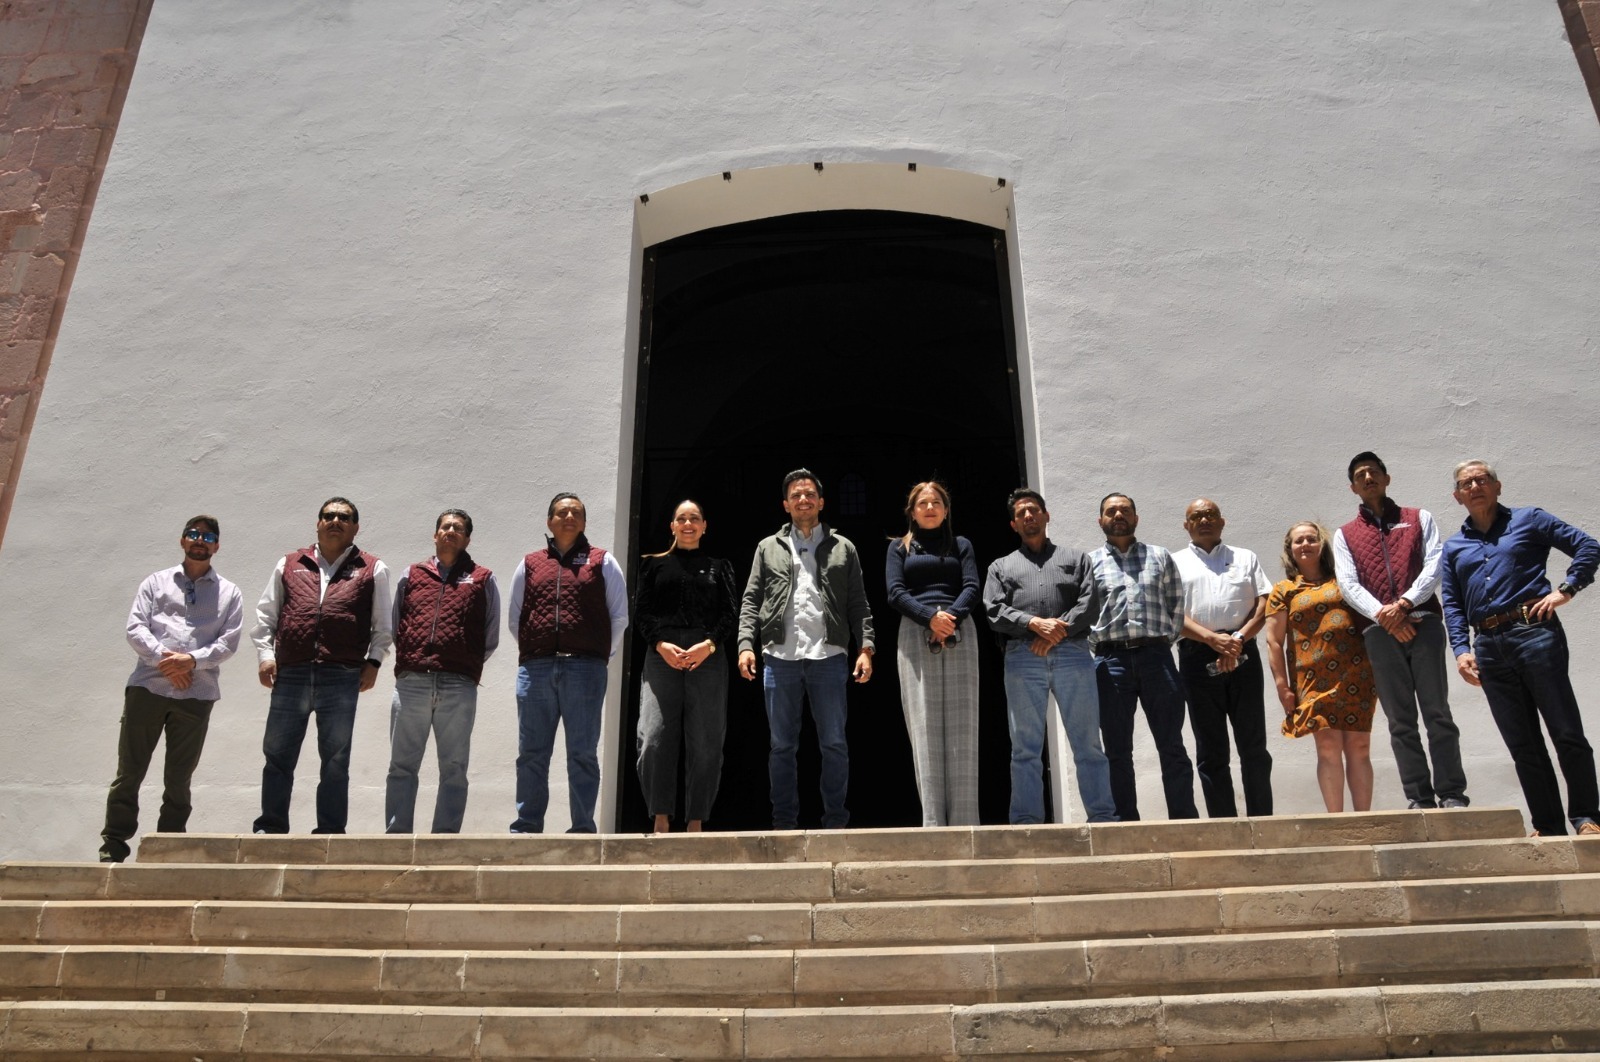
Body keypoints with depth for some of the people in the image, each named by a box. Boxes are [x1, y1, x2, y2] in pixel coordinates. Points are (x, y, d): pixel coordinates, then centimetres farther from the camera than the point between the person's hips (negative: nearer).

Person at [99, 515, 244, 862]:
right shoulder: (157, 582, 13)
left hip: (197, 694, 0)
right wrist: (163, 658, -13)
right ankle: (113, 846, 9)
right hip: (147, 686, 0)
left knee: (179, 779, 7)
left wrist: (192, 660, -13)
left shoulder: (229, 593, 13)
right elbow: (135, 628, 2)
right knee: (129, 771, 1)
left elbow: (229, 642, 2)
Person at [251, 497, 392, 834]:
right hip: (290, 674, 2)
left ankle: (330, 831, 11)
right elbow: (265, 613, 15)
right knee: (277, 756, 6)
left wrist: (373, 661, -1)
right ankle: (270, 828, 17)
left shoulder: (372, 570, 10)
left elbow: (383, 624, 10)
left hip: (342, 676, -2)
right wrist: (266, 654, 4)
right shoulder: (289, 565, 16)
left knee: (336, 760, 4)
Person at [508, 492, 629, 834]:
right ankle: (526, 828, 11)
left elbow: (619, 616, 9)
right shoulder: (530, 564, 17)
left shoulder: (602, 562, 11)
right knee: (531, 754, 4)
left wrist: (599, 656, 7)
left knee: (583, 754, 0)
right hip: (535, 670, 2)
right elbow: (514, 617, 18)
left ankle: (582, 829, 3)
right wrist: (534, 653, 12)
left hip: (585, 670, -2)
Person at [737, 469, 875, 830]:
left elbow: (858, 605, 8)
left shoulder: (843, 549, 12)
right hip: (779, 658, 1)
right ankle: (784, 823, 13)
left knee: (834, 744, 0)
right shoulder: (768, 548, 14)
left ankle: (835, 822, 9)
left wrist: (865, 648, -4)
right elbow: (751, 601, 9)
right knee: (782, 745, 5)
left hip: (828, 656, -1)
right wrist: (746, 645, -4)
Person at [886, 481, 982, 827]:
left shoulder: (961, 545, 20)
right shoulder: (899, 548, 18)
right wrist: (930, 617, -13)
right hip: (915, 636, -1)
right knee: (924, 727, -7)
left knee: (961, 727, -6)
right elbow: (896, 593, 4)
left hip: (958, 635, 1)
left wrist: (951, 615, -13)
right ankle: (932, 820, -10)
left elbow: (972, 588, 6)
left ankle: (964, 820, -7)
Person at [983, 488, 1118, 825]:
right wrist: (1035, 623, -11)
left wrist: (1059, 631, -10)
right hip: (1023, 658, 1)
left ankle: (1103, 818, 1)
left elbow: (1090, 604, 5)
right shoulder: (1001, 567, 21)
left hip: (1072, 654, 0)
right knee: (1025, 748, -1)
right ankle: (1026, 822, 1)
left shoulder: (1075, 557, 21)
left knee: (1088, 743, -2)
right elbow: (995, 611, 4)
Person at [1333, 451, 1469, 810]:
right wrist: (1384, 615, -12)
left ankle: (1452, 794, 1)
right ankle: (1419, 798, 4)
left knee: (1437, 712, -3)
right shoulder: (1345, 535, 16)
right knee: (1400, 721, 1)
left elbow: (1434, 565, 2)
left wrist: (1404, 603, -13)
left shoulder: (1419, 519, 16)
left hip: (1423, 622, -1)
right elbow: (1348, 585, 4)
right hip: (1378, 631, 1)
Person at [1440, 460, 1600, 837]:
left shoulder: (1528, 520, 8)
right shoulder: (1454, 547, 17)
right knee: (1522, 744, 6)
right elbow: (1453, 605, 13)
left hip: (1534, 632, -4)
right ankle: (1548, 826, 12)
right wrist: (1461, 649, 0)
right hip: (1488, 647, 4)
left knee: (1566, 732, -3)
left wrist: (1565, 590, -6)